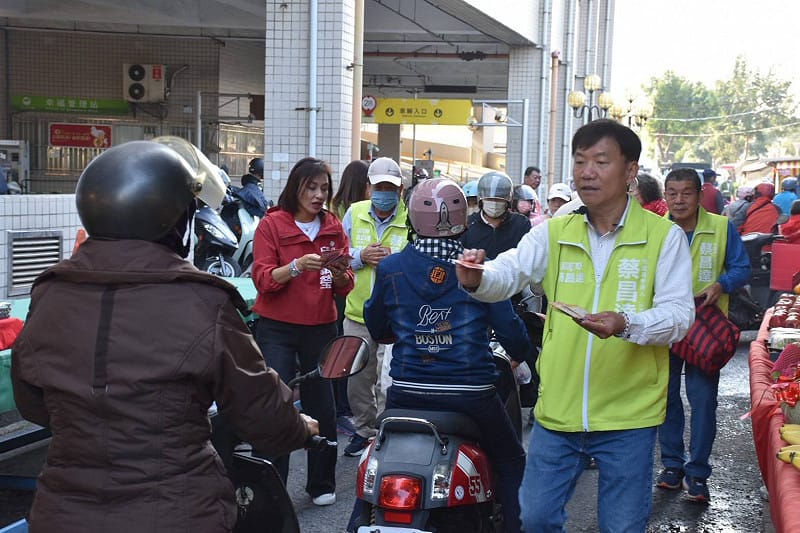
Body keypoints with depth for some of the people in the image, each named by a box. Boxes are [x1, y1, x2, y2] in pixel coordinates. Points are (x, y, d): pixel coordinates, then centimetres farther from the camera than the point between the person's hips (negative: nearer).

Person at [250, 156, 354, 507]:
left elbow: (344, 289, 5)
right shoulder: (272, 224, -4)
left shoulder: (334, 228, 7)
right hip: (277, 329, -3)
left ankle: (321, 484, 23)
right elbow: (262, 279, -12)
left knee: (321, 407, 9)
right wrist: (296, 266, -28)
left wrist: (340, 273, -17)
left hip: (321, 328, 3)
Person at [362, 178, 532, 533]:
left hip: (406, 394, 2)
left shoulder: (390, 268, -3)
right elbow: (509, 328, -5)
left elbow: (376, 328, 9)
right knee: (510, 462, 20)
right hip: (470, 393, -2)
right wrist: (521, 356, 17)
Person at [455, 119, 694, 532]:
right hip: (557, 409, 3)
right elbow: (509, 273, -8)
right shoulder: (554, 232, 5)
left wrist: (626, 324, -30)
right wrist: (478, 278, -31)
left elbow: (679, 313, -10)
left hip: (628, 414, -2)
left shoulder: (663, 235, -4)